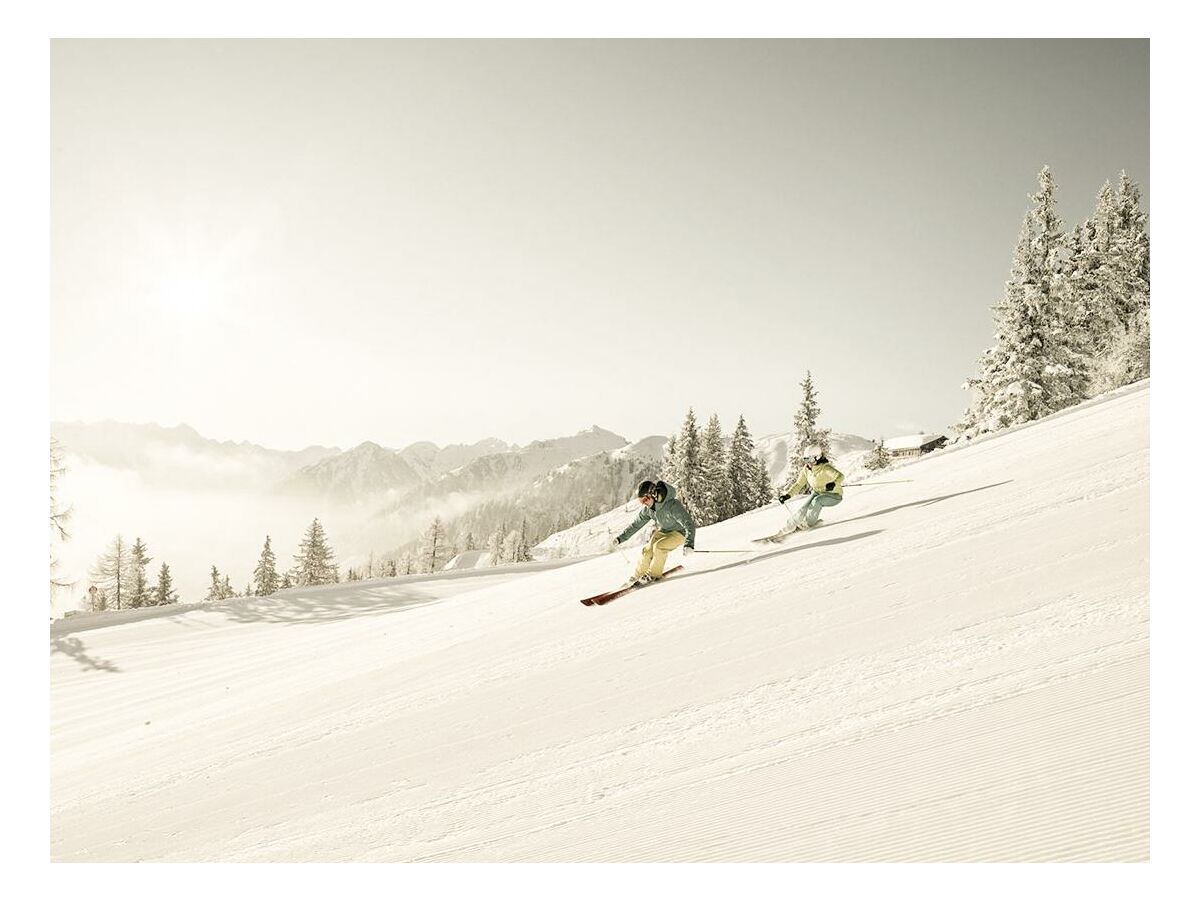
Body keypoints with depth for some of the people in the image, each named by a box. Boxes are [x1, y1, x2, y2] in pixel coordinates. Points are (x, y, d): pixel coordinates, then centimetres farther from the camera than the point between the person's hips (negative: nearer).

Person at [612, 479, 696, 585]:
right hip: (663, 531, 6)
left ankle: (654, 574, -7)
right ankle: (638, 576, 11)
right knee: (647, 550, -11)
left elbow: (689, 524, -38)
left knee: (659, 546, -27)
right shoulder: (648, 509, -13)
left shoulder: (672, 505, -35)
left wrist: (689, 543, -52)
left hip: (679, 532, -6)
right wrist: (620, 538, 0)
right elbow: (636, 524, 2)